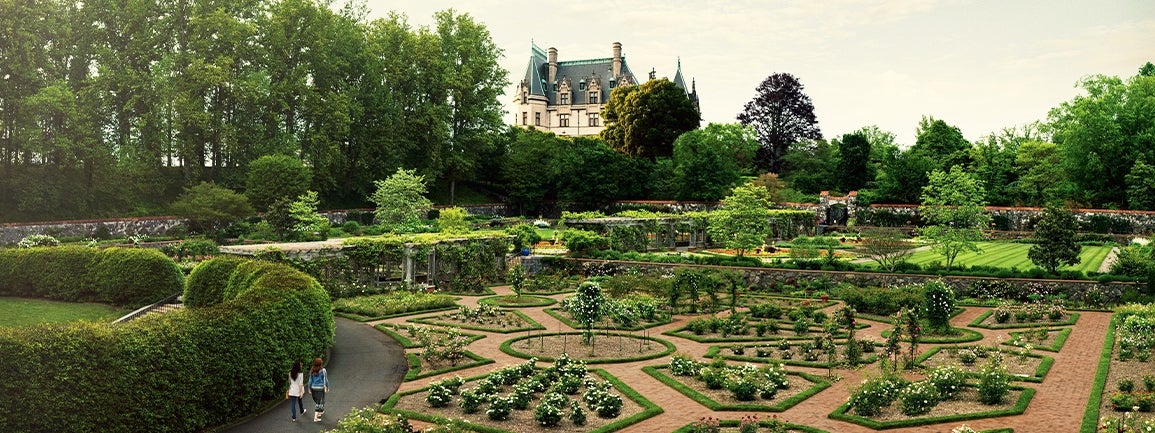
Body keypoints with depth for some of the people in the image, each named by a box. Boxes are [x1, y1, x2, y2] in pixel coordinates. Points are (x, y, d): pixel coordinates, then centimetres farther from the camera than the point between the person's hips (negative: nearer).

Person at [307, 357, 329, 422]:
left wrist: (309, 388, 10)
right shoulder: (323, 370, -15)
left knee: (317, 400, 26)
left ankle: (321, 411, 45)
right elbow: (325, 380, -8)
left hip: (313, 387, 5)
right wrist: (327, 387, 7)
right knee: (319, 403, 1)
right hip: (321, 388, -5)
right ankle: (315, 417, -5)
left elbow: (310, 380, 0)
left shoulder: (312, 370, -5)